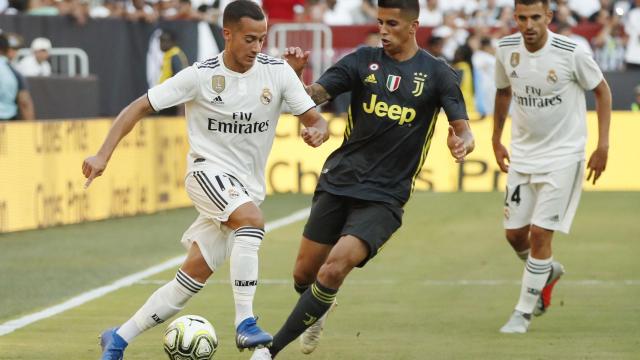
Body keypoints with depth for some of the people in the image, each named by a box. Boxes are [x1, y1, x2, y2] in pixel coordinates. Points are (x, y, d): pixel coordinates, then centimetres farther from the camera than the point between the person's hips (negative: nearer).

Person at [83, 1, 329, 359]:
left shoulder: (278, 72, -5)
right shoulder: (200, 76, -10)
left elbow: (315, 119, -4)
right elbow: (139, 107, -5)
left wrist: (318, 130, -29)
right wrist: (103, 154, -14)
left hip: (246, 189, 4)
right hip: (209, 171, -4)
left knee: (194, 275, 0)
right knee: (252, 220, -34)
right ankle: (245, 325, -33)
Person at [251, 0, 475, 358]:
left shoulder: (437, 73, -3)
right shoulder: (364, 60, 1)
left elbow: (463, 130, -5)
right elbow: (313, 95, -7)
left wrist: (463, 143, -29)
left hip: (384, 197, -3)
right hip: (338, 183, 3)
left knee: (334, 269, -22)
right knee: (304, 275, 8)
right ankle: (319, 310, 46)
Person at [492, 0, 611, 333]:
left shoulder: (571, 52, -19)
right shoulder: (506, 49, -6)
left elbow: (602, 90, -4)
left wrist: (602, 146, -8)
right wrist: (496, 140, 16)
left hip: (562, 155, -5)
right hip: (522, 153, 5)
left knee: (540, 233, -9)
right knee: (514, 233, 7)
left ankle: (524, 311, 7)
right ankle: (548, 271, 39)